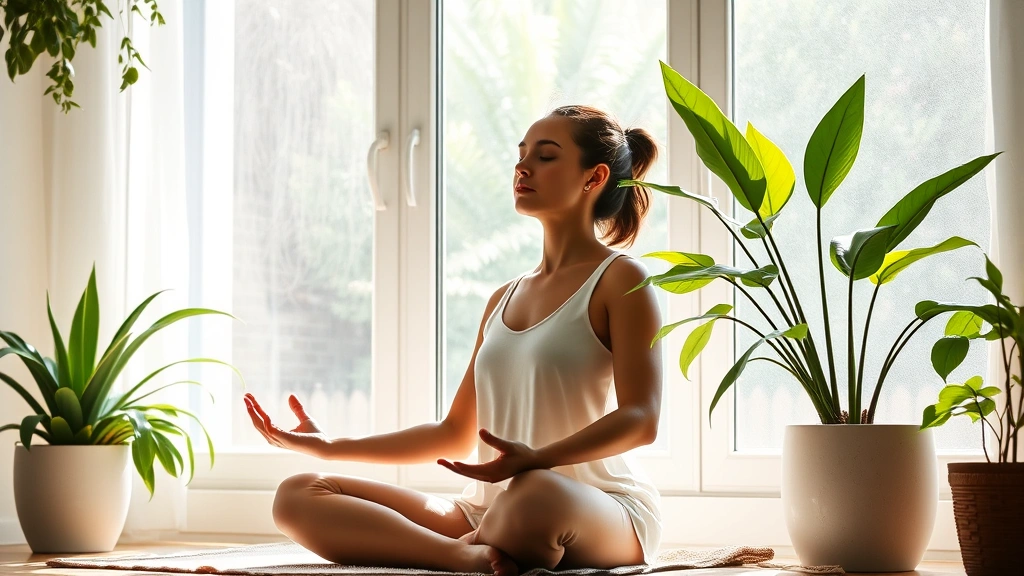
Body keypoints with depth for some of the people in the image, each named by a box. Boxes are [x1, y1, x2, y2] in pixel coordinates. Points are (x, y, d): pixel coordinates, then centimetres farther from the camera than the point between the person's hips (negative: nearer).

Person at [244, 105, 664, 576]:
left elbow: (641, 419, -11)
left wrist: (536, 460, -28)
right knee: (297, 496, -9)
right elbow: (457, 435, 23)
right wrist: (330, 447, 15)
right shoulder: (503, 300, 23)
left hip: (605, 515, -7)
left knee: (536, 497, -46)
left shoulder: (621, 279, 1)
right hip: (489, 510, 7)